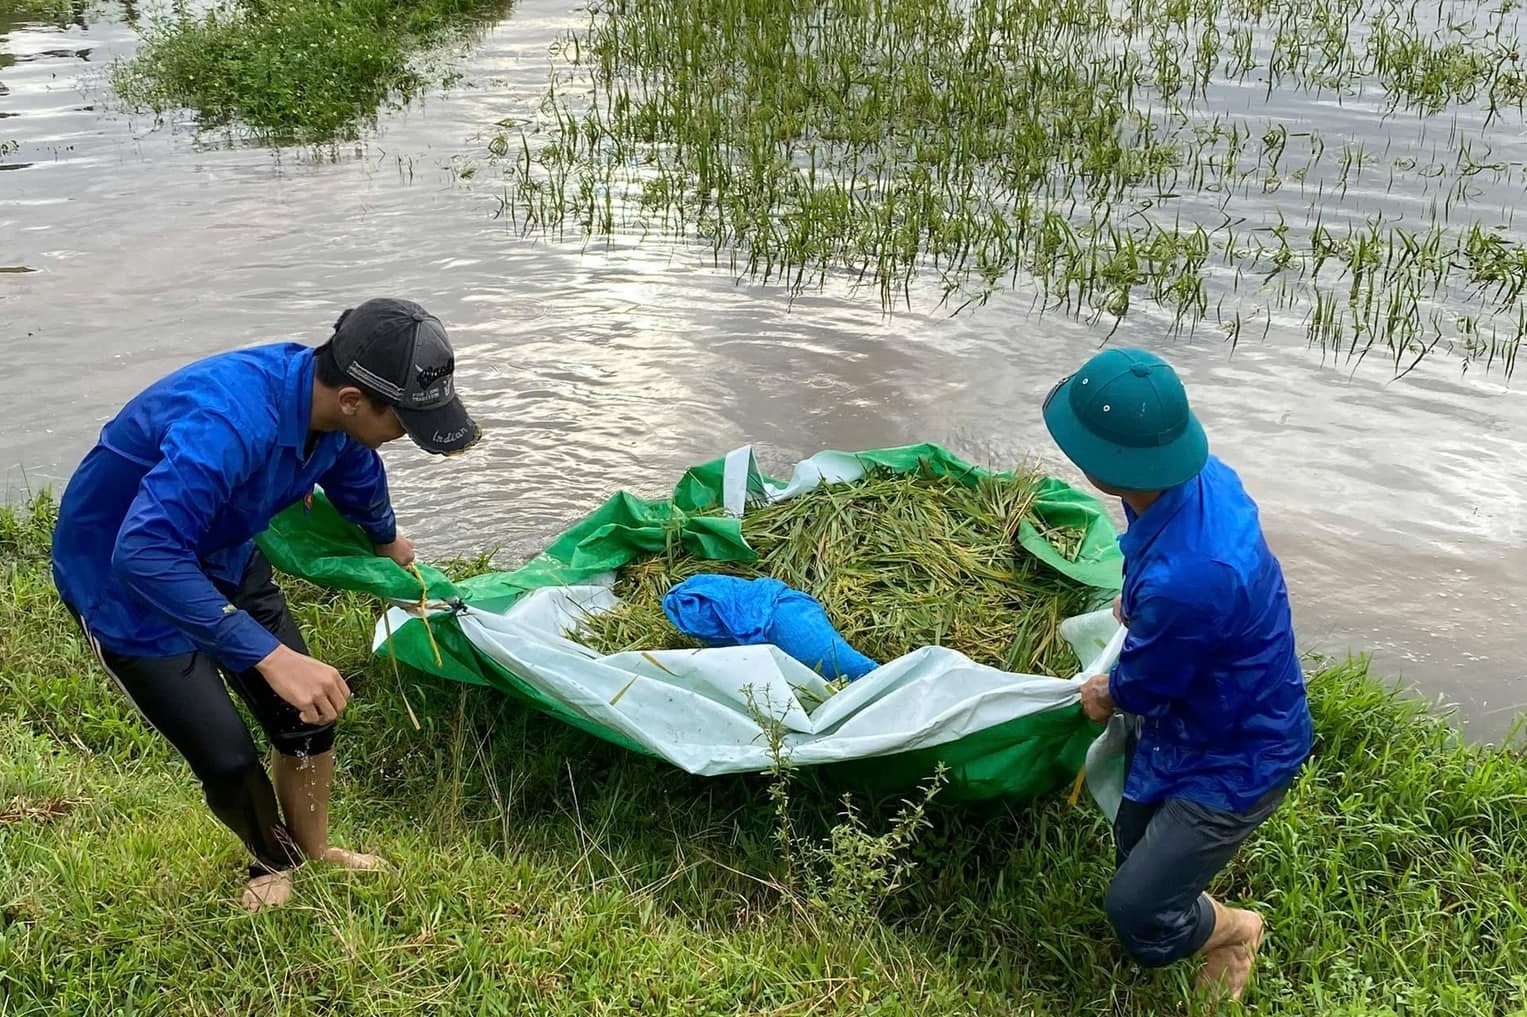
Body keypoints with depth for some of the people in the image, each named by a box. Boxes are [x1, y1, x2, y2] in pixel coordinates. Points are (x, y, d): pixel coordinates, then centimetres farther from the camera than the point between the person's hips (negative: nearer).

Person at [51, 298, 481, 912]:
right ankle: (275, 862, 26)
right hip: (126, 583, -7)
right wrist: (270, 656, -48)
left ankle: (315, 851, 34)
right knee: (228, 760, -6)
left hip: (221, 558, 7)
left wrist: (388, 541, 32)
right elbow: (145, 556, -47)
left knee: (308, 714, 7)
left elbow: (355, 469, 11)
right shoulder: (227, 422, -41)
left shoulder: (331, 406, -13)